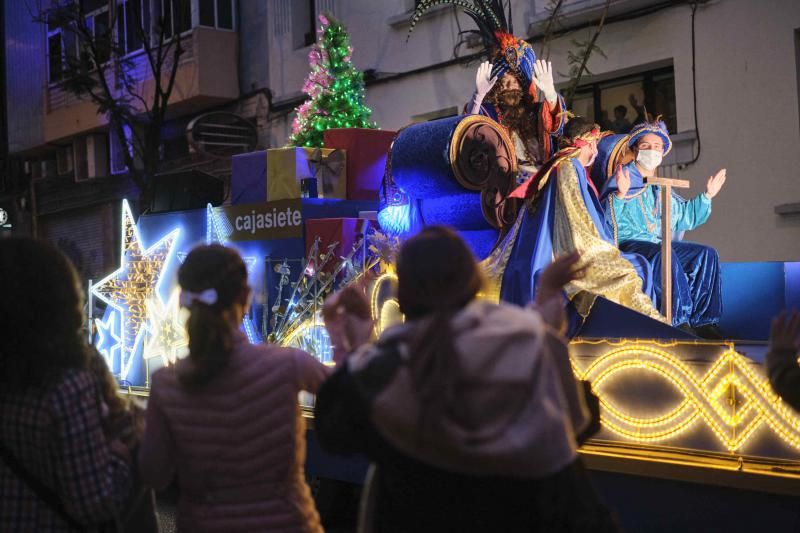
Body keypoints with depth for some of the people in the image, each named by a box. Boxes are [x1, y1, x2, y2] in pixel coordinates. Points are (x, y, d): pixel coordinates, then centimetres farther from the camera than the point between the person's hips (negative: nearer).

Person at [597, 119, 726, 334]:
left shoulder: (661, 188, 24)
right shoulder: (622, 178, 1)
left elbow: (685, 216, 34)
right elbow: (607, 218, -14)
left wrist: (707, 196, 27)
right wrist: (620, 194, -31)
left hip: (660, 244, 7)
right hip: (628, 243, -7)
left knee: (706, 254, -10)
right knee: (663, 255, -37)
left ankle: (703, 321, -13)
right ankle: (679, 321, -38)